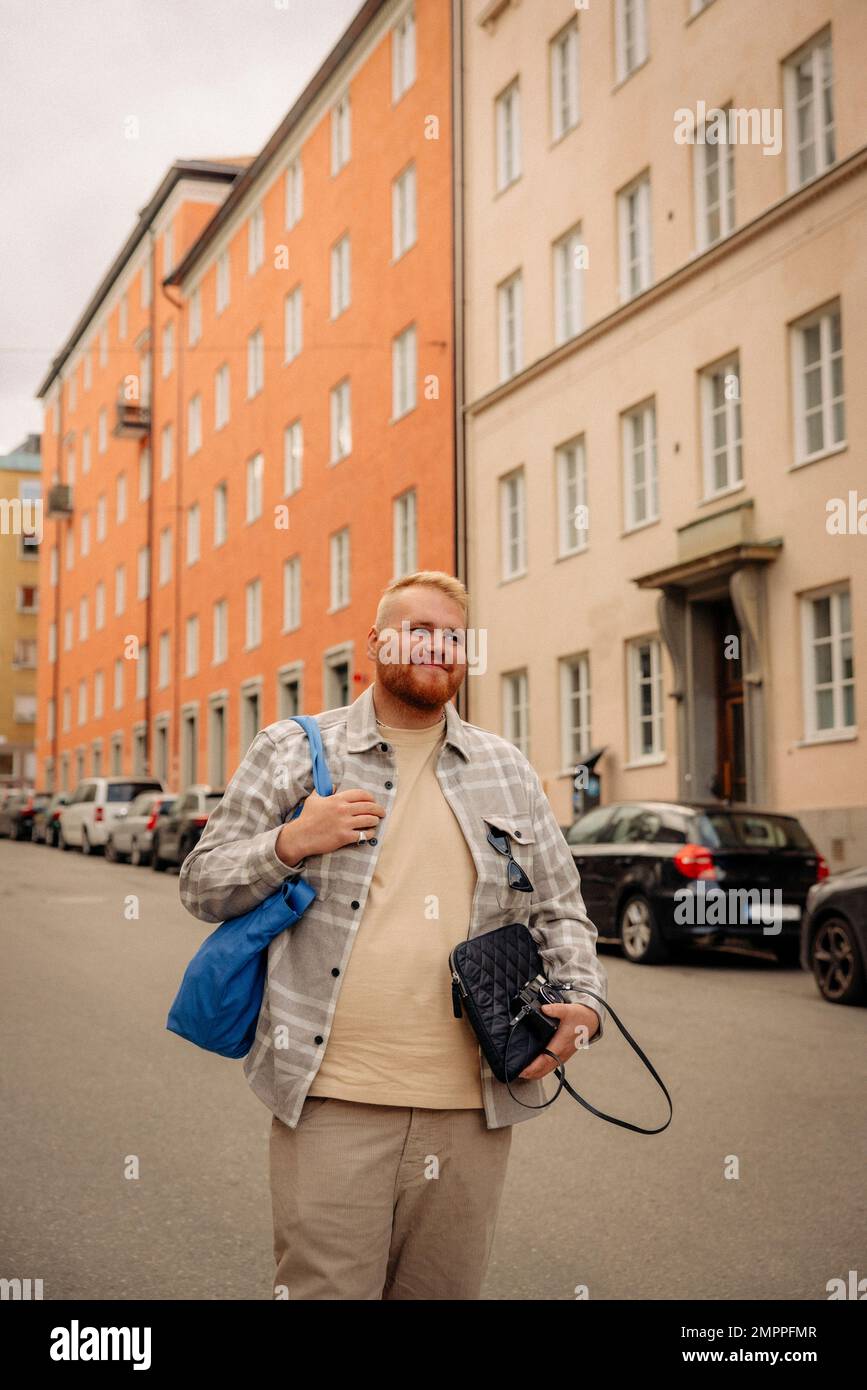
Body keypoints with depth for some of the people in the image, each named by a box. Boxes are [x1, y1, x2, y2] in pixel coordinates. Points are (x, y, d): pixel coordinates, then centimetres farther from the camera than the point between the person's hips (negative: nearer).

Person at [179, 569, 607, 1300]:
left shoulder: (507, 769, 15)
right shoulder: (294, 751, 7)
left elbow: (559, 914, 17)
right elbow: (202, 885, 7)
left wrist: (581, 1001, -2)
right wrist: (289, 843, -11)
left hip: (472, 1108, 3)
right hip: (332, 1102, -3)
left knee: (447, 1288, 11)